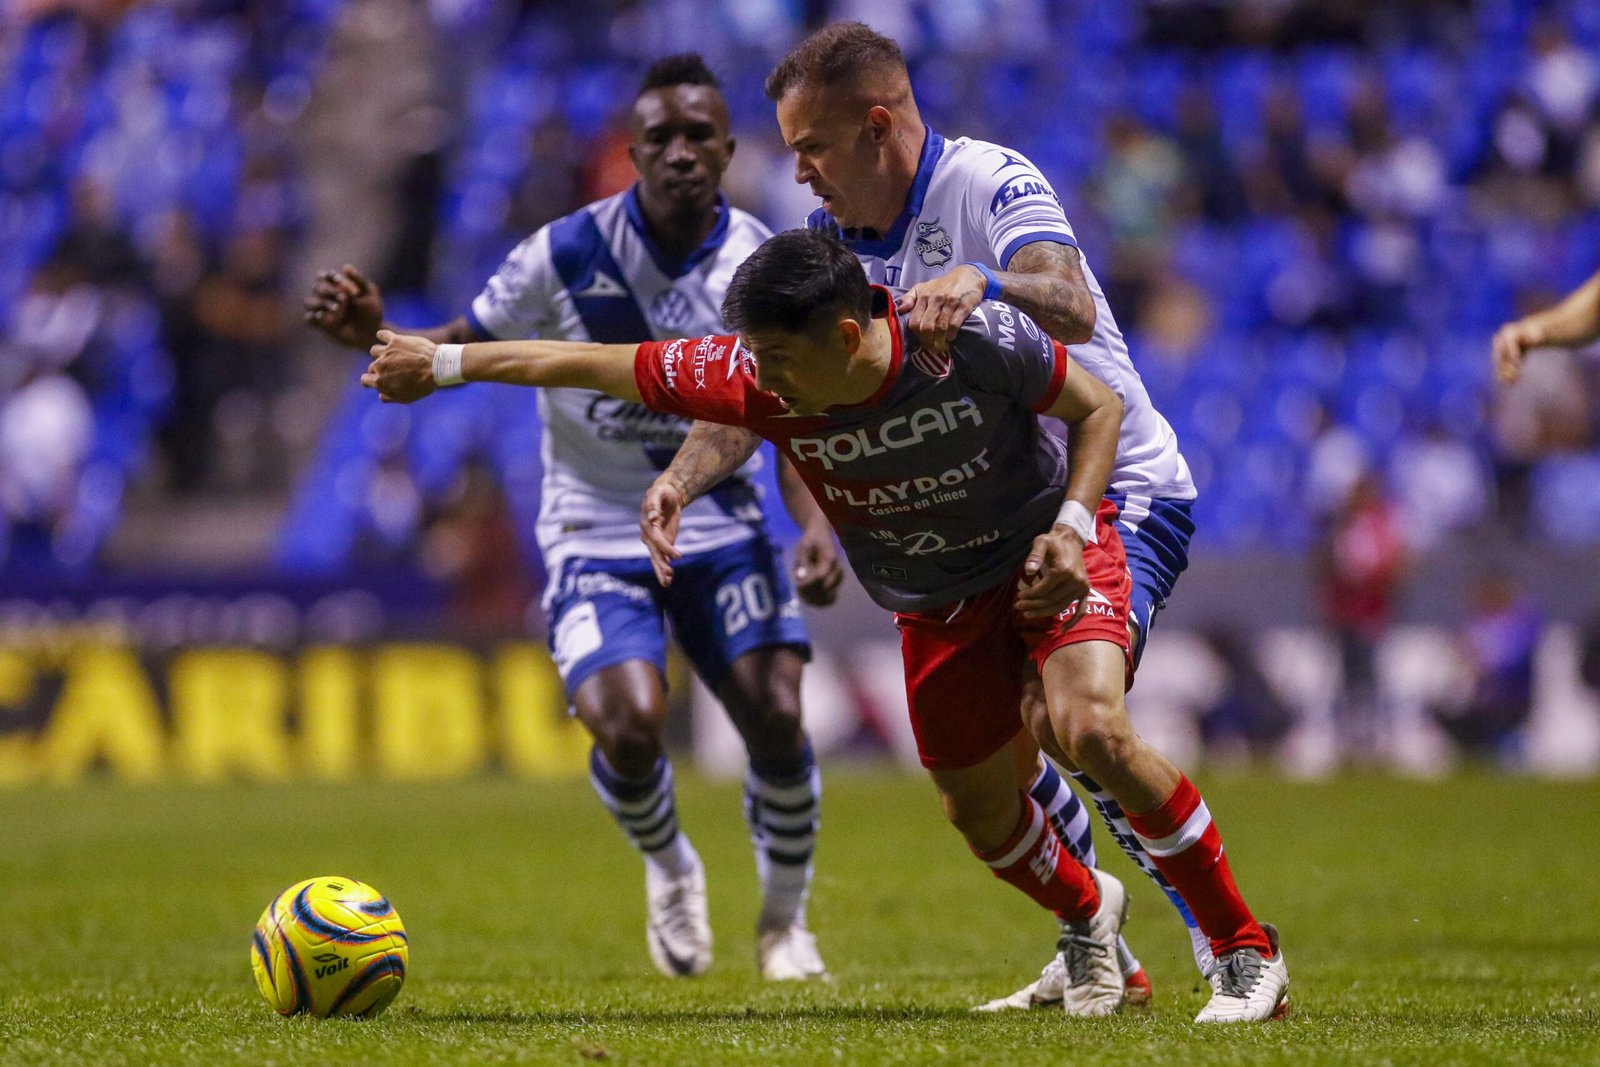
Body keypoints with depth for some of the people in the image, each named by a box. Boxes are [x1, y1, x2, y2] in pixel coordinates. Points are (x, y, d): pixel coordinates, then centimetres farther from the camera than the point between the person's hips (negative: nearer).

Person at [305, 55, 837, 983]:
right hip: (597, 532, -2)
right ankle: (670, 870, 14)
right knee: (630, 729, -23)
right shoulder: (567, 255, -14)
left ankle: (785, 921, 16)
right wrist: (376, 337, -25)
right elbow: (464, 347, -5)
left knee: (778, 721, -13)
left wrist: (818, 524, -14)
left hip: (720, 528, 2)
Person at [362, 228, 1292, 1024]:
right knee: (980, 810, 5)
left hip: (1046, 553, -4)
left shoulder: (979, 342, -31)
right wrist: (443, 363, -6)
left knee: (1092, 732, -27)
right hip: (936, 607, 4)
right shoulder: (754, 380, -23)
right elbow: (594, 365, -12)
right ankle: (1088, 916, 41)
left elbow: (1099, 407, -11)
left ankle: (1247, 949, -12)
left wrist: (1071, 527, -25)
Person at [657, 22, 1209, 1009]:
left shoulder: (992, 181, -20)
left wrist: (977, 282, -58)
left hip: (1122, 492, -9)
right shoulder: (831, 240, 1)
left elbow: (1072, 307, -38)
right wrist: (682, 476, -23)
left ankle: (1232, 946, -17)